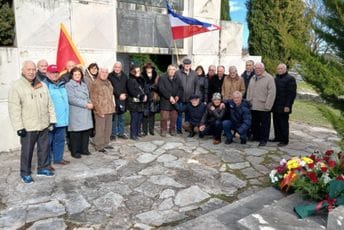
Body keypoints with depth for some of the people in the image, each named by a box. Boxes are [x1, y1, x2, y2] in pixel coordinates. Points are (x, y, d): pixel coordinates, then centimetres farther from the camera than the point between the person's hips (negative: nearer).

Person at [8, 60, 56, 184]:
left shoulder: (42, 86, 7)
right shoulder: (16, 87, -9)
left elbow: (49, 105, 10)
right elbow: (14, 109, -12)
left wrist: (52, 120, 6)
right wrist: (19, 127, -15)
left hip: (43, 125, 5)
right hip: (28, 127, -5)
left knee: (44, 148, 15)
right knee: (27, 151, 7)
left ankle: (43, 168, 32)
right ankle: (25, 173, 24)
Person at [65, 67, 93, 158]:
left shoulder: (84, 84, 19)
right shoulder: (69, 85, -5)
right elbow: (72, 99, -15)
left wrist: (90, 103, -1)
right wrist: (86, 104, -15)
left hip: (86, 113, 7)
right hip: (76, 114, -7)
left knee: (86, 131, 8)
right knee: (76, 133, -1)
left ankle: (84, 149, 23)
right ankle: (75, 151, 12)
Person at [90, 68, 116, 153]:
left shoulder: (108, 83, 15)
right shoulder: (95, 83, -8)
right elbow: (93, 98, -12)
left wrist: (112, 106, 15)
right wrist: (99, 110, -16)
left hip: (109, 110, 8)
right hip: (100, 111, -8)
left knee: (108, 128, 14)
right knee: (100, 129, -2)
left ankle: (105, 143, 27)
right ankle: (99, 146, 9)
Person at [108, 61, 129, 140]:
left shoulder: (124, 76, 10)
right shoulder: (110, 76, -4)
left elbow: (127, 87, 12)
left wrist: (124, 94, -5)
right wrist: (119, 95, -14)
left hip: (122, 100, 4)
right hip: (113, 100, -4)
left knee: (121, 118, 12)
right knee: (114, 118, 0)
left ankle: (121, 133, 23)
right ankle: (113, 134, 11)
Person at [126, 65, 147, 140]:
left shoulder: (141, 80, 17)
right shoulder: (130, 80, -7)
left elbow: (143, 89, 21)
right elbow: (132, 92, -15)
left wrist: (145, 95, 0)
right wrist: (141, 97, -14)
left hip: (140, 103, 8)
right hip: (133, 103, -7)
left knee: (139, 119, 11)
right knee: (134, 119, -4)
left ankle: (137, 133, 22)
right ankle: (133, 135, 3)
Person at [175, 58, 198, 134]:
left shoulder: (194, 74, 7)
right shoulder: (178, 73, -2)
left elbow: (196, 85, 8)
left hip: (190, 98, 2)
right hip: (180, 98, -2)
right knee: (179, 113, 4)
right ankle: (179, 129, 14)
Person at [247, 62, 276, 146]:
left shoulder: (269, 78, -6)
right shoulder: (253, 78, 16)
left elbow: (271, 93, -12)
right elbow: (249, 91, 18)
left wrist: (267, 105, -16)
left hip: (263, 107, -6)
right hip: (253, 106, 6)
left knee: (264, 124, 2)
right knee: (254, 123, 14)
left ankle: (263, 140, 12)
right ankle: (256, 137, 27)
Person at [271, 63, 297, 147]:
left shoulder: (290, 79, -6)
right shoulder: (276, 79, 18)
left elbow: (292, 93, -12)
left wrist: (287, 105, -18)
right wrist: (272, 104, 14)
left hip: (283, 107, -7)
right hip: (275, 107, 7)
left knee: (284, 124, -2)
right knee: (276, 123, 12)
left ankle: (284, 140, 7)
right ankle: (277, 137, 24)